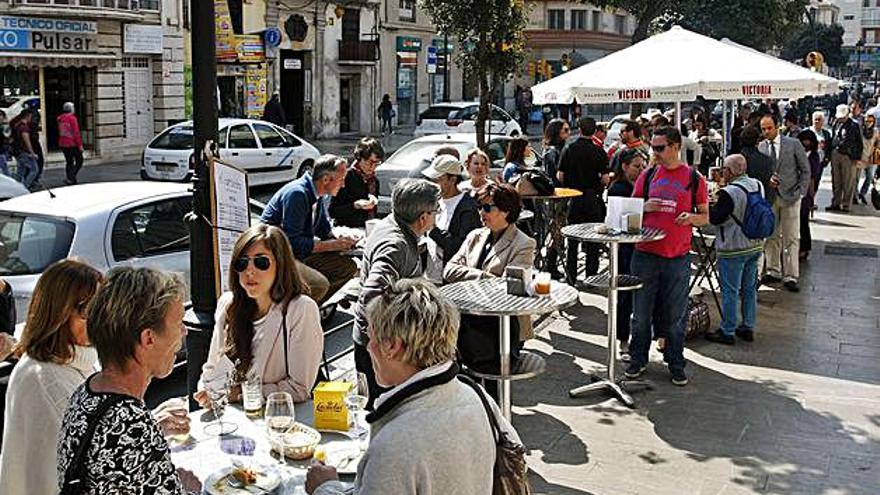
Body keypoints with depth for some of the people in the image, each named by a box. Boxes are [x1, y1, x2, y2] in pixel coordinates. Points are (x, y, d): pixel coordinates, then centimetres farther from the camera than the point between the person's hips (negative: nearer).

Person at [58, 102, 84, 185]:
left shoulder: (60, 119, 10)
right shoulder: (72, 118, -13)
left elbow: (60, 132, 15)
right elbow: (76, 132, -17)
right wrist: (80, 145, -15)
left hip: (63, 144, 7)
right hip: (72, 144, -7)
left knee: (69, 162, 14)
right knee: (79, 160, 3)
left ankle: (70, 179, 13)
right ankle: (71, 177, -10)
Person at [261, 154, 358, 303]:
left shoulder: (317, 196, 7)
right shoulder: (297, 193, -21)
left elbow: (325, 232, 20)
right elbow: (292, 241, -25)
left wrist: (341, 242, -1)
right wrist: (331, 245, -19)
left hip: (300, 254, 10)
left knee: (348, 267, 1)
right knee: (320, 284, -30)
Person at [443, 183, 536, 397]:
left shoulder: (524, 245, 1)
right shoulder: (475, 237, 19)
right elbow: (449, 270, 8)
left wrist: (470, 277, -6)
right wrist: (484, 276, -5)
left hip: (504, 322, -5)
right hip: (471, 314, 5)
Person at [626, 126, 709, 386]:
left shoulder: (694, 178, 1)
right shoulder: (647, 175, 7)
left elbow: (705, 217, 7)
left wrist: (691, 217, -15)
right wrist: (646, 207, -9)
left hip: (678, 257, -2)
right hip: (646, 254, 2)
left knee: (675, 316, 7)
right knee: (641, 313, 8)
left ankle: (676, 364, 20)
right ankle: (638, 359, 23)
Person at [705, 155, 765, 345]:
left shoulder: (729, 192, -21)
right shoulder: (758, 185, 3)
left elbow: (715, 218, -18)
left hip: (734, 249, -8)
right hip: (756, 245, 8)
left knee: (730, 291, 1)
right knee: (750, 288, 16)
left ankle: (727, 332, 7)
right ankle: (748, 328, 24)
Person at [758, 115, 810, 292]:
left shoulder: (793, 144, -2)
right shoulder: (760, 147, 4)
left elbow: (805, 170, 2)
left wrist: (800, 192, -5)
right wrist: (766, 179, -15)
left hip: (790, 197, -2)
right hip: (769, 197, 2)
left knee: (791, 238, -1)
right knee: (771, 237, 9)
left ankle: (790, 276, 4)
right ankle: (773, 271, 21)